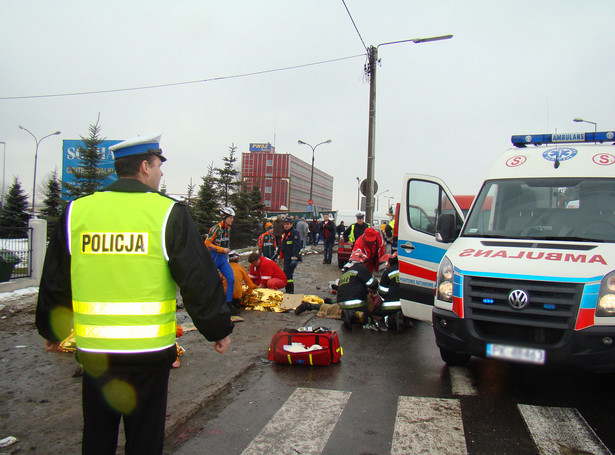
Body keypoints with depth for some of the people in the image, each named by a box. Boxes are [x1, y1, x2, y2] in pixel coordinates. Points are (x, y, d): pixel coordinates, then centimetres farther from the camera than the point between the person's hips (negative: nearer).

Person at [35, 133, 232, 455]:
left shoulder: (76, 211, 1)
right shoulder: (169, 213, -9)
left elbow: (54, 281, 10)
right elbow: (200, 281, -9)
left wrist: (52, 330, 25)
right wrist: (219, 330, 4)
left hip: (93, 348, 3)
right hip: (149, 351, -3)